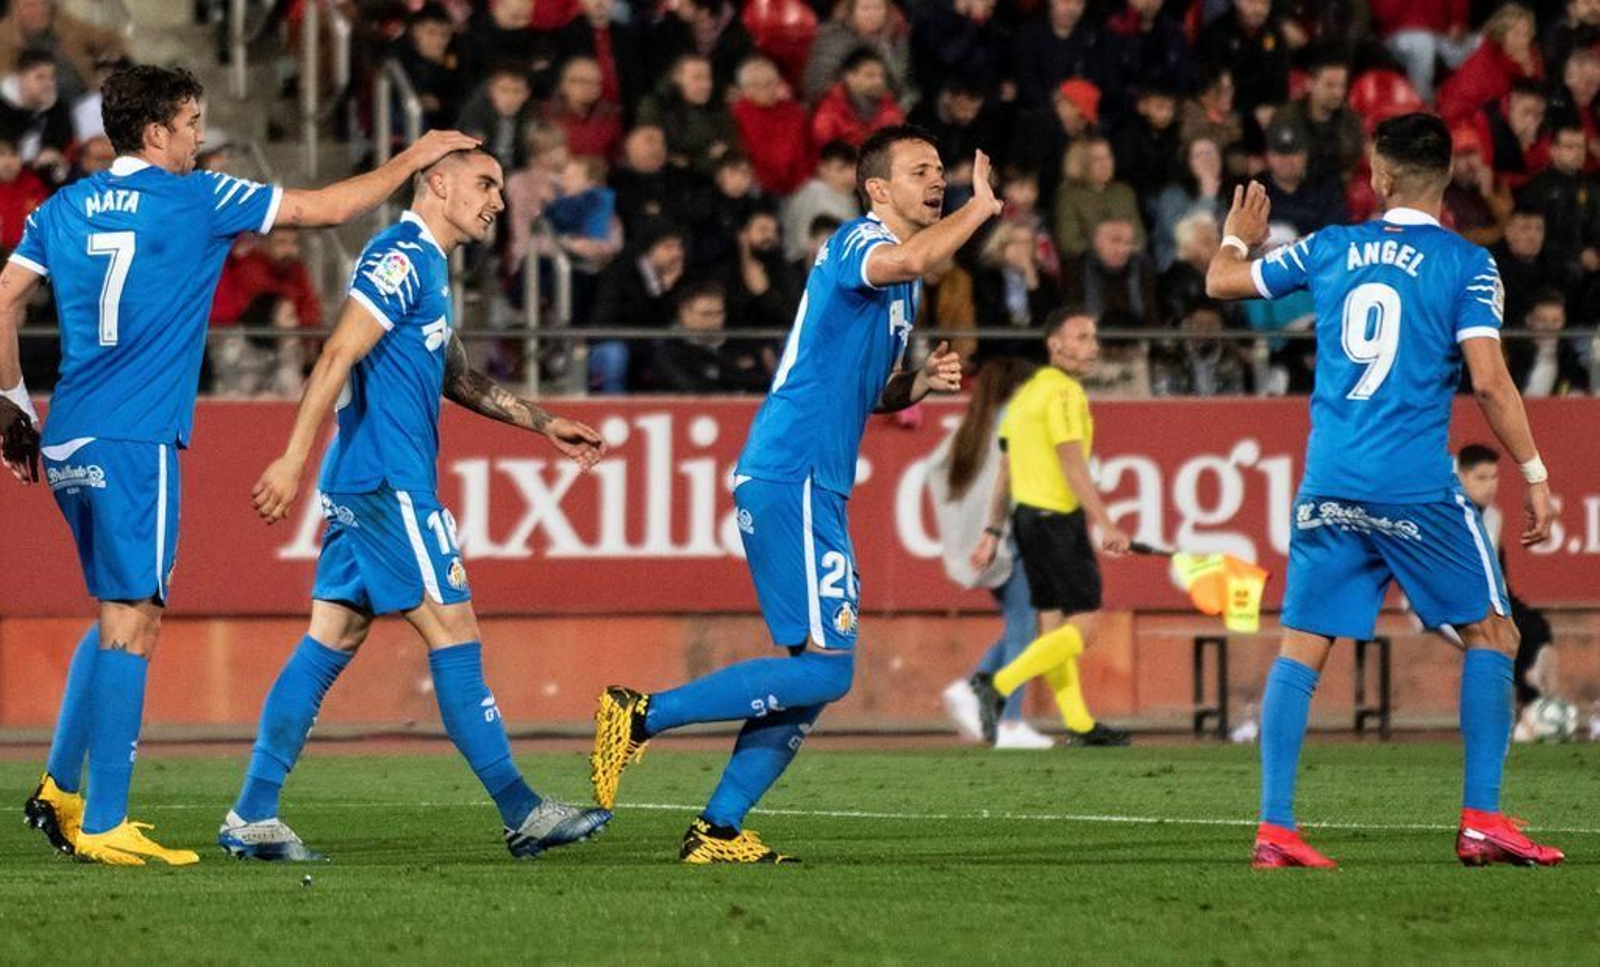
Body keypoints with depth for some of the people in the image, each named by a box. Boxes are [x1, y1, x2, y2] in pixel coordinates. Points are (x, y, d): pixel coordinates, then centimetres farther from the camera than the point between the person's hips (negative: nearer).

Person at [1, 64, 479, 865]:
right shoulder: (197, 200, -3)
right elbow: (333, 206, 3)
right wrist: (412, 158, 17)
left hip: (69, 440, 7)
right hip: (135, 440, -7)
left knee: (120, 613, 19)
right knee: (131, 623, -6)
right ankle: (102, 826, -9)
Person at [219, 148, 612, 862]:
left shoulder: (425, 266, 20)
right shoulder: (401, 259, -11)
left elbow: (455, 379, 31)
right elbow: (337, 358, -19)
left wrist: (545, 424, 29)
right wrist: (292, 461, -25)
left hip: (362, 485, 10)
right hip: (389, 482, -10)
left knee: (330, 642, 7)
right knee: (454, 636, -6)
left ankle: (252, 817, 4)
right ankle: (521, 814, -3)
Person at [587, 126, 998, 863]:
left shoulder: (900, 284, 20)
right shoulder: (858, 243, -10)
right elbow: (911, 260, -35)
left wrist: (917, 384, 10)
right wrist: (981, 207, -20)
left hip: (814, 488, 10)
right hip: (790, 479, -10)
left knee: (816, 673, 10)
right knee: (824, 668, -15)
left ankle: (718, 830, 11)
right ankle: (643, 716, -11)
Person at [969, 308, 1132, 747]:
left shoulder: (1027, 392, 15)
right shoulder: (1064, 392, -13)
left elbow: (1006, 471, 17)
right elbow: (1072, 465, -22)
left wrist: (993, 532, 18)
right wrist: (1106, 524, -26)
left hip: (1026, 515, 10)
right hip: (1058, 518, -10)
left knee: (1053, 624, 11)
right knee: (1084, 625, -7)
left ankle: (1080, 725, 15)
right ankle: (999, 685, -14)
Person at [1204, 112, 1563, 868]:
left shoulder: (1331, 249, 8)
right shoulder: (1465, 265, -3)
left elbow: (1223, 282, 22)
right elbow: (1488, 379, -11)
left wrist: (1235, 238, 44)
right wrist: (1535, 476, -4)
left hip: (1329, 486, 3)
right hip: (1416, 488, -3)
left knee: (1301, 646, 6)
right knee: (1491, 633, 10)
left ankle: (1274, 828, -3)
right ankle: (1481, 820, 2)